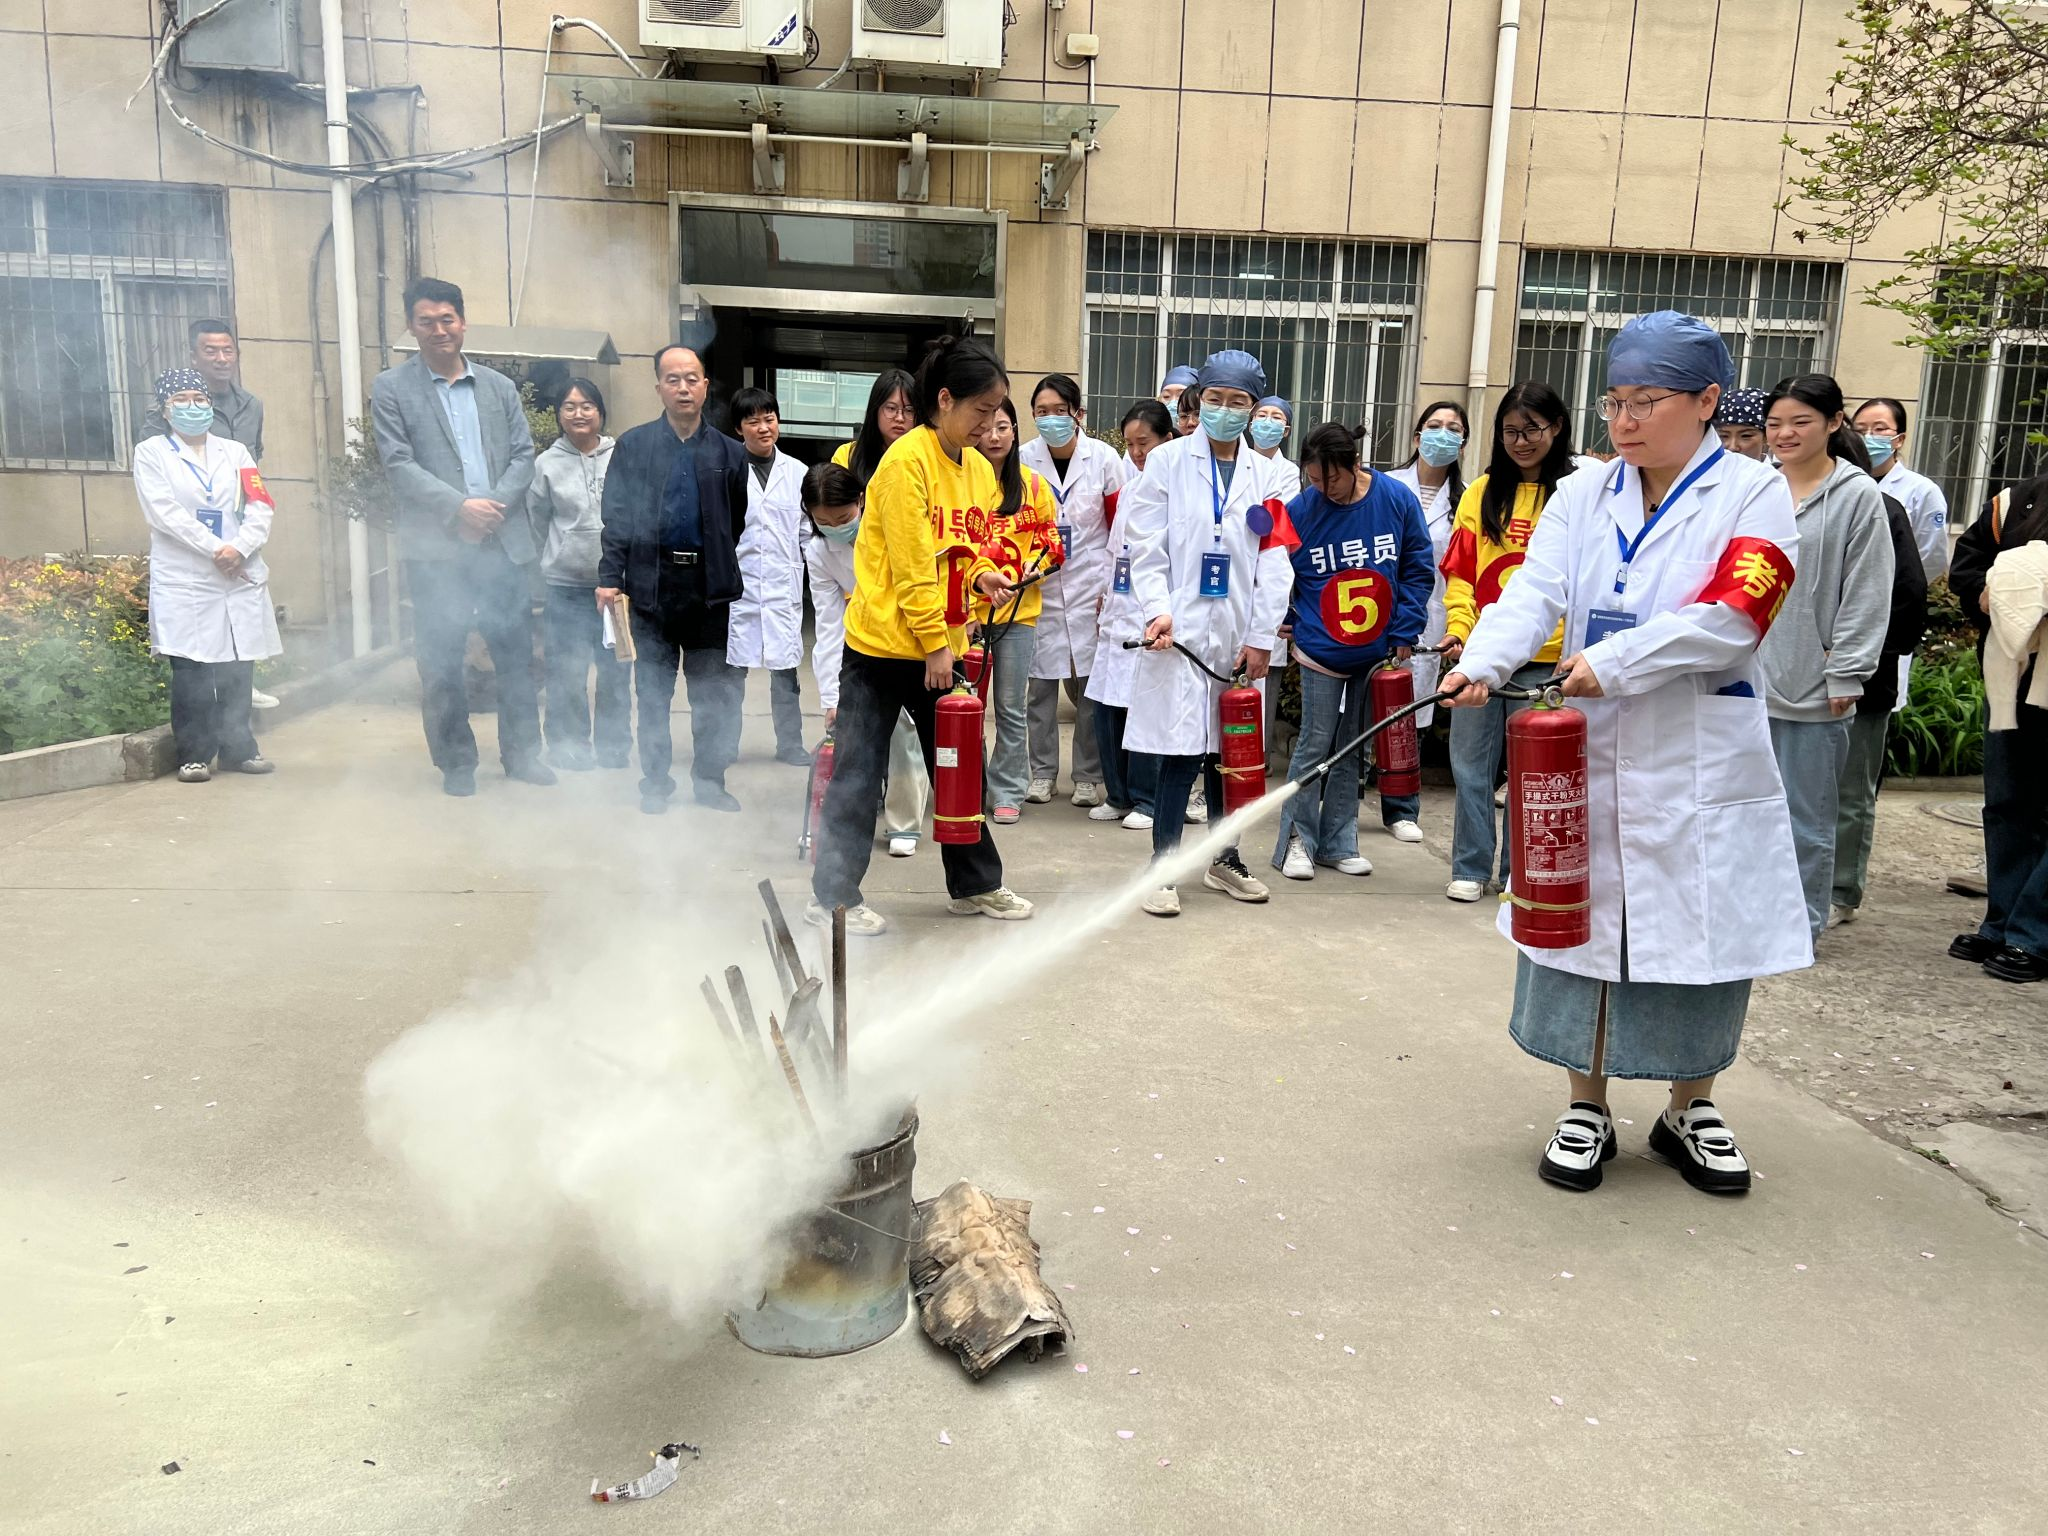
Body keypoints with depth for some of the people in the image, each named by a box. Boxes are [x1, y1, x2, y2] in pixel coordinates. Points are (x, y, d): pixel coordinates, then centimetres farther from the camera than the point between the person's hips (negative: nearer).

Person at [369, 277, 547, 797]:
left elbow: (523, 455, 8)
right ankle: (456, 763, 13)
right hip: (436, 546, -2)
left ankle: (521, 753, 17)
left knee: (516, 651, 5)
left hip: (504, 540, 3)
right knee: (442, 660, 2)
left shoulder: (500, 387, 14)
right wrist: (459, 507, -15)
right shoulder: (391, 388, 4)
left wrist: (497, 503, -9)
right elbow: (398, 465, -5)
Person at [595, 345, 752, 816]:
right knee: (653, 691, 9)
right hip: (652, 583, -1)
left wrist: (738, 582, 0)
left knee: (715, 692, 6)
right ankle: (655, 782, 19)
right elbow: (617, 516, -1)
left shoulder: (729, 453, 5)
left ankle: (709, 779, 19)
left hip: (710, 586, 1)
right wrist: (610, 576, -8)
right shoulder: (633, 445, 2)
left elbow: (741, 524, 5)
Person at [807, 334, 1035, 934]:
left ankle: (975, 884, 28)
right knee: (858, 776, 2)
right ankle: (833, 895, 13)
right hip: (885, 643, -7)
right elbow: (910, 564, -18)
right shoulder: (908, 460, -15)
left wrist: (981, 576, -5)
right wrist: (934, 643, -16)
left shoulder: (979, 469, 8)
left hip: (943, 645, 8)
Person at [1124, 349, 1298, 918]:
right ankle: (1163, 868, 5)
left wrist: (1261, 637, -2)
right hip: (1181, 630, -3)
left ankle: (1224, 858, 27)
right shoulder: (1167, 461, 2)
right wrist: (1158, 609, -17)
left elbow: (1274, 562, 5)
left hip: (1238, 635, 3)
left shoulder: (1266, 474, 10)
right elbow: (1146, 548, -3)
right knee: (1181, 752, -6)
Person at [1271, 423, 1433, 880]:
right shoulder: (1299, 510, -10)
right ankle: (1298, 840, 10)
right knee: (1315, 745, -1)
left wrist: (1405, 634, -4)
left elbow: (1419, 569, 0)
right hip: (1320, 651, -2)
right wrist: (1285, 619, -5)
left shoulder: (1397, 499, -6)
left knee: (1352, 749, 11)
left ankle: (1338, 842, 20)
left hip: (1378, 652, 2)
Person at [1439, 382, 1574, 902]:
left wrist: (1574, 646, -12)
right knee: (1470, 765, 7)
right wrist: (1458, 626, -5)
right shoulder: (1482, 492, 9)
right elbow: (1459, 571, 9)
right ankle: (1470, 867, 20)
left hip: (1543, 658, -2)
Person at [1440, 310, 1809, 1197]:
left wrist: (1613, 663, -22)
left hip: (1700, 766, -2)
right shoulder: (1584, 493, 5)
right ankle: (1587, 1108, 23)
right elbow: (1535, 593, -8)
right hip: (1588, 754, 3)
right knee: (1581, 921, 7)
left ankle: (1690, 1111, 28)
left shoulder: (1753, 495, -3)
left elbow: (1730, 617, -16)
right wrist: (1483, 660, -27)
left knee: (1702, 929, 7)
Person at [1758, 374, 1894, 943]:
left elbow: (1865, 595, -5)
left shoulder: (1859, 496, -3)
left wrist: (1845, 676, -8)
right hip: (1743, 677, 4)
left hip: (1813, 686, -3)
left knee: (1807, 816, 5)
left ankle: (1802, 923, 18)